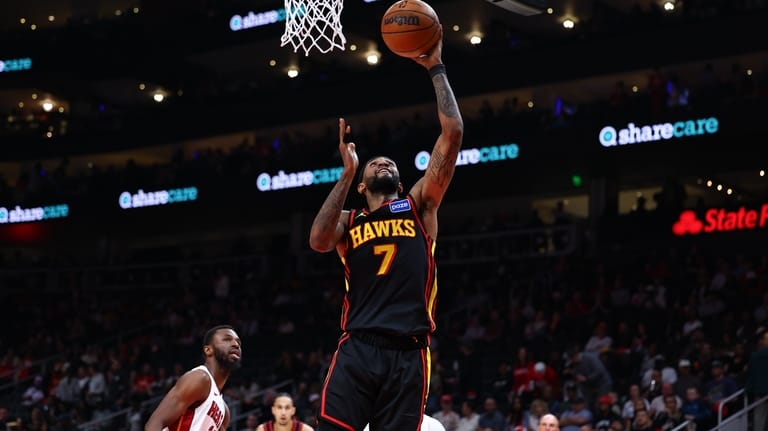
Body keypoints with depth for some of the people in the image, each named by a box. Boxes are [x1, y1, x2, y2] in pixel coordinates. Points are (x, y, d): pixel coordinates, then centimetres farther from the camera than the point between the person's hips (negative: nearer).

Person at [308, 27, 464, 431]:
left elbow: (452, 132, 8)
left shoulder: (419, 205, 16)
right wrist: (347, 173, -3)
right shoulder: (349, 220, 19)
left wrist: (435, 70, 9)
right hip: (357, 348, 0)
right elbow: (318, 241, -7)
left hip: (407, 353, 0)